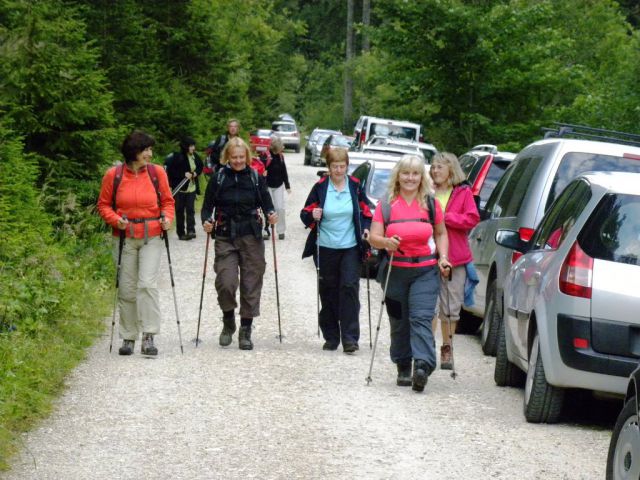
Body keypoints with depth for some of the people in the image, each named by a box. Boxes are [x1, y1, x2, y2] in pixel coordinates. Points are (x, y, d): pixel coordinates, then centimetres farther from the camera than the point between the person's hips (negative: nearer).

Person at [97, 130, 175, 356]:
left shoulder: (157, 172, 1)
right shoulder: (113, 175, -2)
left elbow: (167, 200, 11)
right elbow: (104, 204, 6)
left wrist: (167, 218, -8)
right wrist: (115, 219, -12)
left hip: (151, 237, -1)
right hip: (125, 238, 1)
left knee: (147, 283, -14)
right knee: (127, 289, 5)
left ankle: (148, 337, -14)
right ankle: (128, 338, 16)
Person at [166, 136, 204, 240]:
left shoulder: (195, 156, 4)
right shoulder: (177, 157, -12)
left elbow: (200, 166, 20)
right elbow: (170, 171, -13)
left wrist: (196, 173, -1)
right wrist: (184, 174, -19)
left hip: (192, 188, 3)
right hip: (180, 188, -3)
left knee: (190, 209, -7)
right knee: (180, 211, 3)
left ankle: (191, 230, -11)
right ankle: (181, 233, 8)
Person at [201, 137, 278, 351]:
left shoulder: (256, 178, 5)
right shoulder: (218, 178, 3)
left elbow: (266, 203, 8)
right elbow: (207, 206, 6)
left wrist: (271, 214, -14)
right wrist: (206, 221, -14)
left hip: (251, 237, 1)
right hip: (225, 237, -1)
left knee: (251, 284, 1)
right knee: (226, 282, -12)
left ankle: (246, 330, 11)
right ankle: (228, 322, 13)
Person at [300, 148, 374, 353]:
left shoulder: (355, 186, 2)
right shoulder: (320, 187, 0)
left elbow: (366, 212, 12)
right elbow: (306, 214, 3)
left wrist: (366, 228, -7)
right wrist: (312, 215, -19)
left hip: (351, 247, -1)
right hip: (326, 249, 1)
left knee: (350, 288, -11)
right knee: (328, 292, 6)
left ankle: (350, 338, -11)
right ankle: (331, 337, 16)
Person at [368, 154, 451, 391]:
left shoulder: (430, 204, 6)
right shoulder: (387, 203, 4)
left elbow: (441, 233, 18)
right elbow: (373, 238, -1)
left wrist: (442, 257, 2)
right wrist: (386, 242, -23)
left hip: (425, 271, -1)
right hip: (395, 271, 1)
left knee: (421, 317, -16)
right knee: (399, 322, 9)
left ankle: (422, 365, -25)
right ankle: (403, 367, 21)